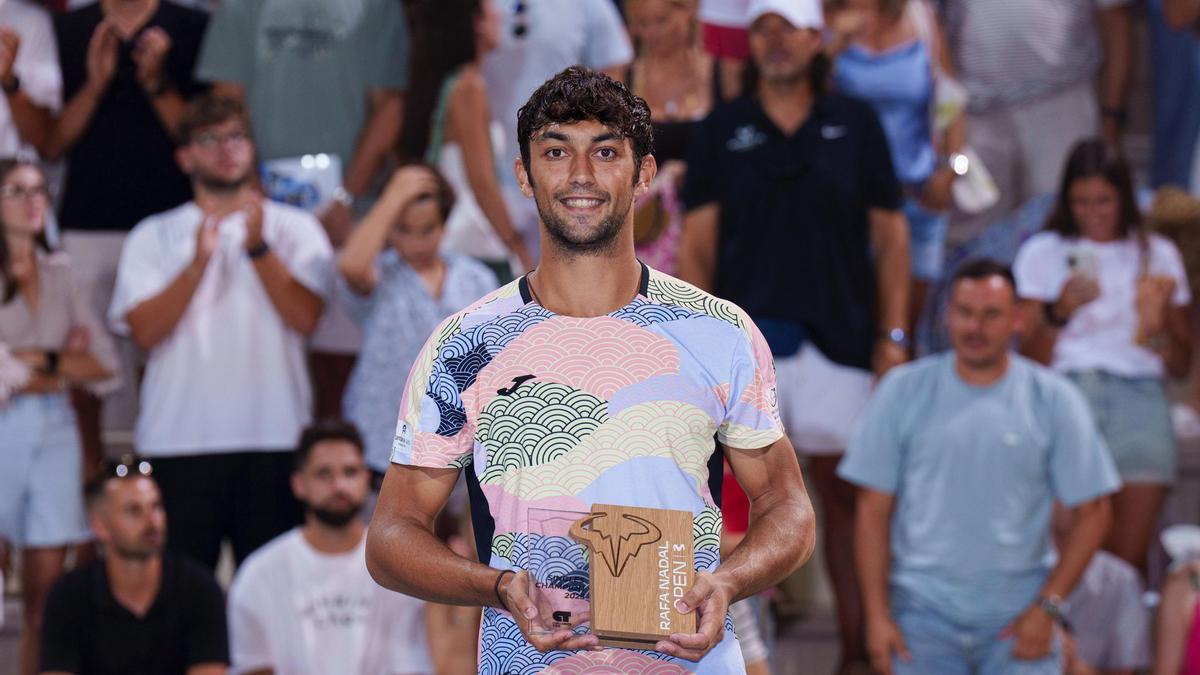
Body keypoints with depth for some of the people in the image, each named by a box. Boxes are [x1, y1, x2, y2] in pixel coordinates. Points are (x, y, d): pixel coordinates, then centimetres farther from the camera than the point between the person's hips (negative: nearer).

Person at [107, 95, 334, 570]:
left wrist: (257, 247, -13)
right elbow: (145, 331, -3)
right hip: (180, 439, 0)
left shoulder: (295, 228, 10)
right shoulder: (154, 236, 11)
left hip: (273, 437, 0)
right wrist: (198, 263, -12)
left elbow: (305, 317, -5)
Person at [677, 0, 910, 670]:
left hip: (837, 338, 0)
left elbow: (890, 233, 7)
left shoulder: (855, 124, 7)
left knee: (847, 494, 3)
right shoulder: (723, 131, 8)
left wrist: (893, 335, 0)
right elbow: (698, 243, 7)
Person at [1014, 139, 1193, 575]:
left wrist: (1157, 329, -3)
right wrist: (1060, 311, -11)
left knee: (1128, 558, -7)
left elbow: (1181, 366, 16)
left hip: (1139, 398, 1)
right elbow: (1032, 361, 4)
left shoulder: (1158, 255, 16)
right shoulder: (1044, 253, 11)